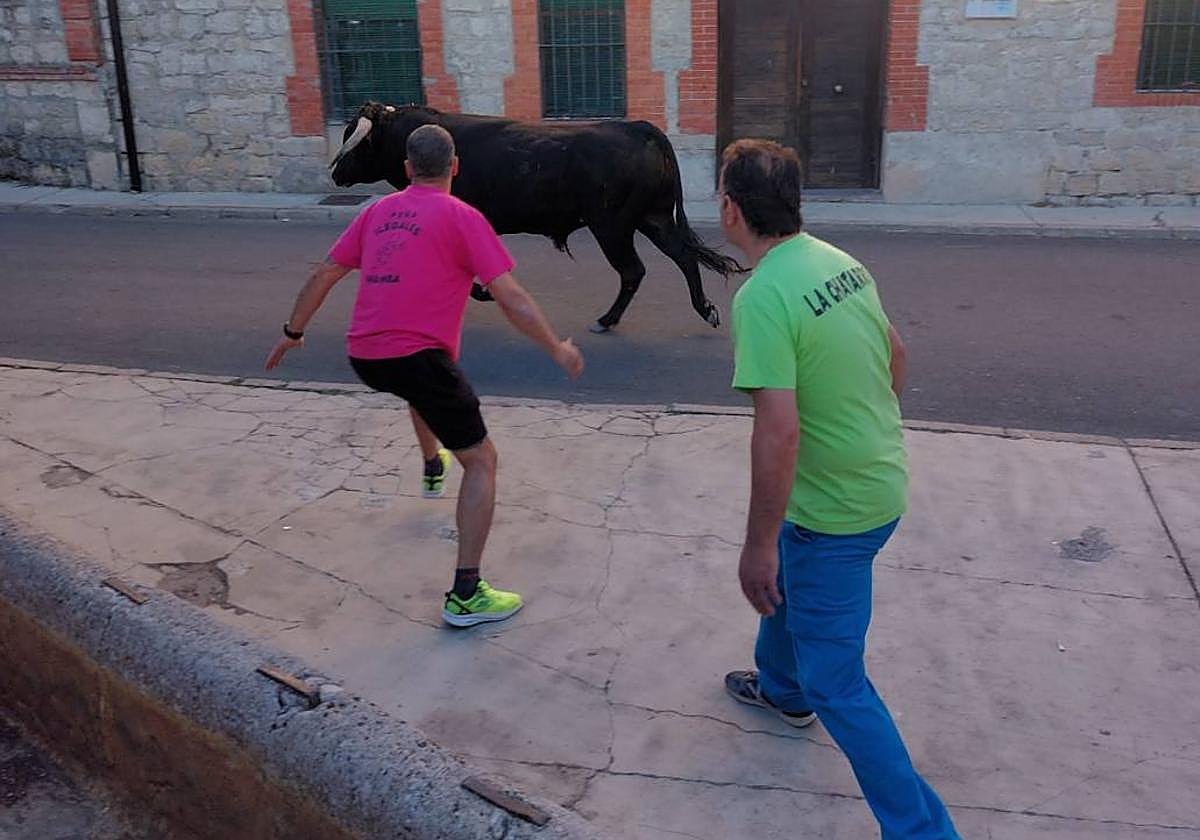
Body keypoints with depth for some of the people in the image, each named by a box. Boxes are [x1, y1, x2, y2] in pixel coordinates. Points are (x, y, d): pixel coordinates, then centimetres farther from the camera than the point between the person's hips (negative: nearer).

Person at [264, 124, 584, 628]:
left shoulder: (379, 211, 13)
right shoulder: (461, 217, -4)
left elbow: (324, 275, 16)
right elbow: (509, 296, -9)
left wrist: (293, 332, 28)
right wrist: (558, 349, 1)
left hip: (363, 356, 7)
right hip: (418, 355, -7)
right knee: (481, 461, 2)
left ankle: (433, 469, 61)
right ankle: (466, 595, -2)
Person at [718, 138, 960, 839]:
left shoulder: (762, 297, -26)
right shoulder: (841, 261, 1)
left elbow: (778, 430, -30)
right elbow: (897, 354, 13)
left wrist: (759, 544, -22)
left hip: (835, 511, -9)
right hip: (883, 479, 9)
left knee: (835, 680, 4)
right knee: (791, 580, 33)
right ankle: (781, 688, 57)